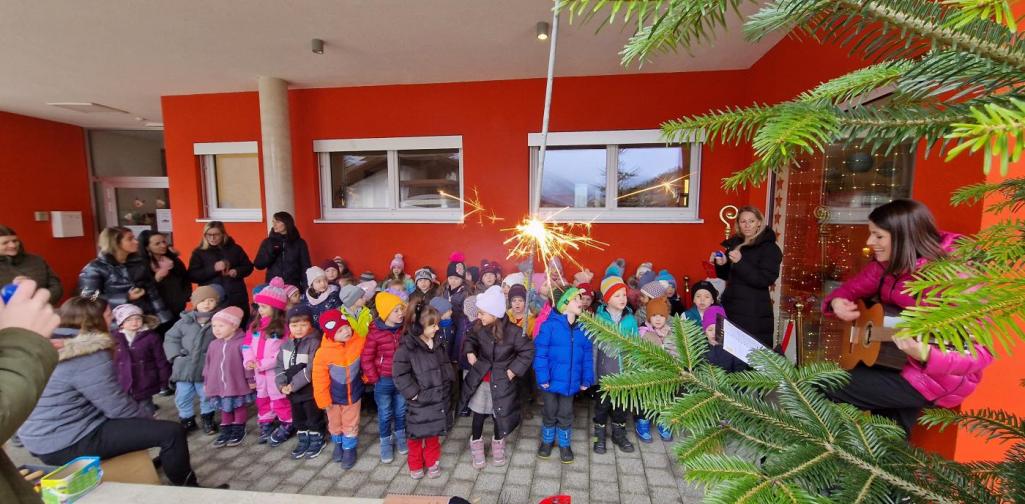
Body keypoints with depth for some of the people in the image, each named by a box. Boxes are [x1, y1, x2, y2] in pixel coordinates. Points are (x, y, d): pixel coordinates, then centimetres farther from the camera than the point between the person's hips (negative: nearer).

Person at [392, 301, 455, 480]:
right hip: (420, 400, -5)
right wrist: (413, 393, -18)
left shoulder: (438, 341, -2)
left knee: (433, 432, 22)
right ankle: (416, 465, 39)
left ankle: (432, 462, 42)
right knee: (417, 434, 15)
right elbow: (399, 374, -20)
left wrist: (447, 384, 6)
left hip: (439, 397, 5)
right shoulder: (407, 347, -23)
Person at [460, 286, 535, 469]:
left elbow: (527, 352, -12)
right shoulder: (478, 326, -14)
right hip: (480, 379, 2)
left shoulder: (514, 332, -24)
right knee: (478, 415, 11)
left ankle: (498, 444, 42)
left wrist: (512, 371, -13)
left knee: (500, 416, 14)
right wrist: (469, 352, -9)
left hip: (501, 381, -2)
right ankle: (476, 445, 37)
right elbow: (469, 338, 8)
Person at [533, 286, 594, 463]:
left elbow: (587, 355, 1)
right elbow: (540, 353, -16)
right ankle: (547, 441, 40)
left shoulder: (583, 328, -3)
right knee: (549, 413, 17)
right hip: (552, 380, -3)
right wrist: (542, 377, -18)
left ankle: (564, 444, 38)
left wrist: (586, 379, 0)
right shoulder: (550, 325, -18)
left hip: (571, 381, 3)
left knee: (565, 414, 17)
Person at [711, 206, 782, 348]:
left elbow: (765, 280, -17)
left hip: (755, 313, -5)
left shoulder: (770, 248, -5)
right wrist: (720, 264, -3)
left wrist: (740, 262, -25)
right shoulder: (733, 243, 10)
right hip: (731, 307, 5)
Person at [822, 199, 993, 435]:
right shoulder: (887, 264, -3)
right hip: (892, 359, 7)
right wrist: (837, 303, -15)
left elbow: (980, 353, -24)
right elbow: (851, 288, 9)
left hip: (936, 377, -6)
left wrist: (925, 354, -43)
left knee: (824, 388, -13)